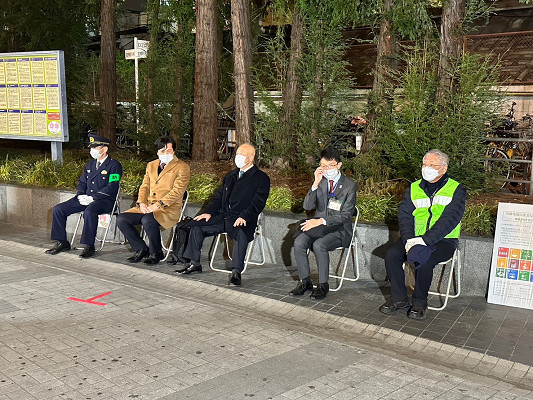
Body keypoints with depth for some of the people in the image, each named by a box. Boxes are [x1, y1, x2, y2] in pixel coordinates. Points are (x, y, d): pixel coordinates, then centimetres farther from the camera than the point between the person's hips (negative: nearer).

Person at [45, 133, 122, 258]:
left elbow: (112, 187, -15)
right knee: (58, 209, -6)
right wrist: (80, 196, -1)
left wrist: (92, 198, -19)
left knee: (89, 212, -39)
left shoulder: (114, 165, -4)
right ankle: (62, 243, 3)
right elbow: (81, 183, 22)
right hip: (86, 198, 8)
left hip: (104, 200, -8)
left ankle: (89, 246, -27)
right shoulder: (89, 165, 20)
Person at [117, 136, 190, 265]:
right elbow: (144, 187, 16)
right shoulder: (151, 165, 19)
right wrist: (141, 203, -5)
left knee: (147, 220, -35)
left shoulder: (182, 167, -2)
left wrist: (157, 205, -21)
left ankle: (156, 253, -10)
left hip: (169, 210, -6)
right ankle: (141, 249, 4)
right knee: (121, 219, -11)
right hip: (147, 207, 7)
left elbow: (177, 191, -12)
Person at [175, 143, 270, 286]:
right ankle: (194, 263, 6)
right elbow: (219, 195, 20)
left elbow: (257, 203, -11)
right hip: (223, 216, 7)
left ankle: (236, 271, -27)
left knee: (241, 234, -38)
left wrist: (244, 217, -25)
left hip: (243, 220, -7)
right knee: (196, 225, -4)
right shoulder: (230, 175, 21)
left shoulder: (261, 178, -1)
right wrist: (209, 212, 3)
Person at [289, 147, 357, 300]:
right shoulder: (320, 182, 8)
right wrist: (315, 184, -14)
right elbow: (307, 206, -1)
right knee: (299, 242, -23)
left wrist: (321, 221, -22)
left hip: (339, 229, -4)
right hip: (319, 224, 4)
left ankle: (323, 285, -14)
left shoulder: (350, 185, -5)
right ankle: (305, 281, -7)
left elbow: (346, 215, -12)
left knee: (319, 244, -32)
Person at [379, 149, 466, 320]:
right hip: (414, 237, 4)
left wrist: (425, 240, -24)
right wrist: (409, 239, -16)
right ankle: (399, 299, -5)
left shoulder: (456, 190, 0)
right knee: (391, 254, -21)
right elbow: (404, 215, 4)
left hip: (443, 240, -4)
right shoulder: (413, 189, 13)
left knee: (423, 260, -32)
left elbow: (449, 219, -13)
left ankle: (420, 303, -9)